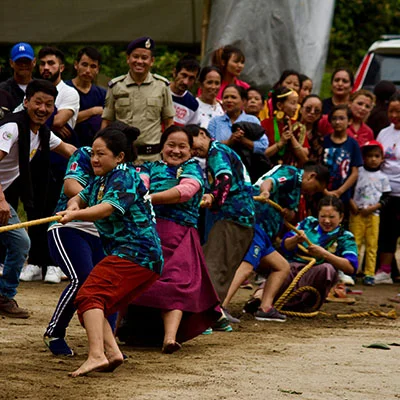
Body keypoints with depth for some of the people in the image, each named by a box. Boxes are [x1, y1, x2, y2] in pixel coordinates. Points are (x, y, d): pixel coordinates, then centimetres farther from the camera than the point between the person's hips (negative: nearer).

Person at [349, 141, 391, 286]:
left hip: (373, 214, 1)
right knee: (355, 242, -3)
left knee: (372, 245, -2)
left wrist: (372, 208, -8)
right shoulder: (358, 172, 6)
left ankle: (369, 274, 0)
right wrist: (352, 204, -8)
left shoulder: (382, 177, 8)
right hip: (356, 213, -1)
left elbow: (385, 198, 6)